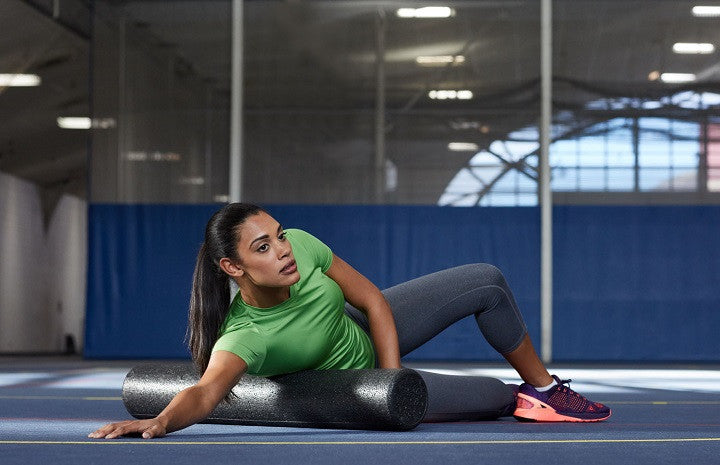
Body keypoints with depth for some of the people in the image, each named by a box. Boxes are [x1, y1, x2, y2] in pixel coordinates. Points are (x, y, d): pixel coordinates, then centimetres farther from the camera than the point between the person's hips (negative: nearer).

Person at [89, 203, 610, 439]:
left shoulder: (301, 245, -26)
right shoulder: (245, 336, -41)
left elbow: (374, 300, -14)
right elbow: (205, 393, -57)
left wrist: (394, 378, -19)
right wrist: (161, 420, -78)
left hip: (366, 330, 5)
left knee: (488, 283, 1)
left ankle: (543, 388, 26)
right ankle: (532, 397, 34)